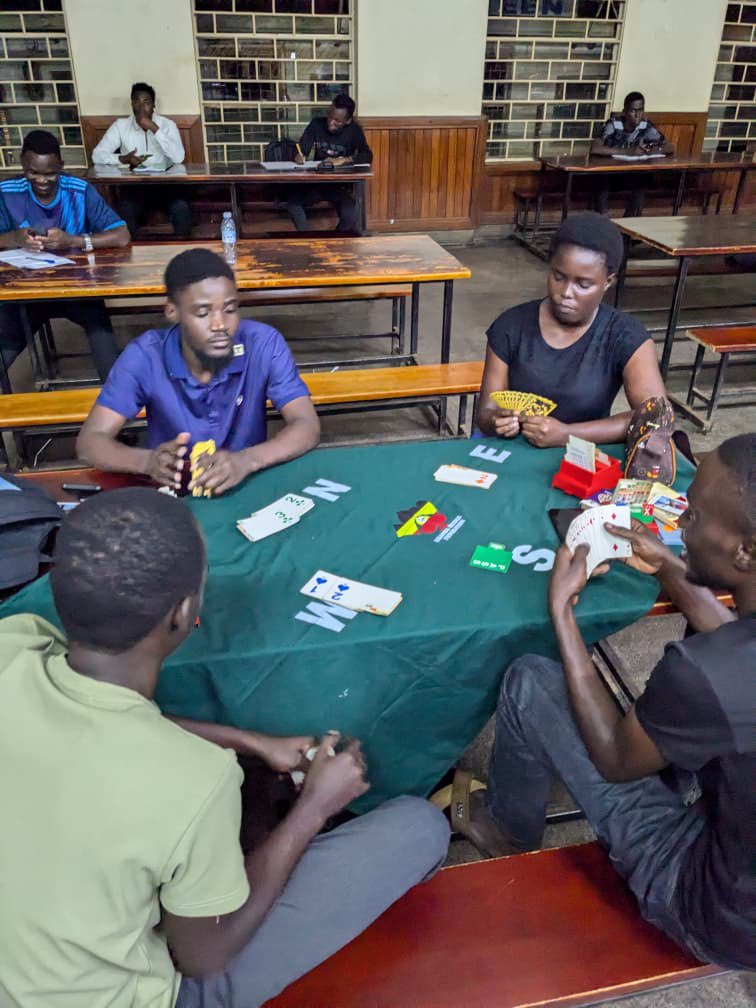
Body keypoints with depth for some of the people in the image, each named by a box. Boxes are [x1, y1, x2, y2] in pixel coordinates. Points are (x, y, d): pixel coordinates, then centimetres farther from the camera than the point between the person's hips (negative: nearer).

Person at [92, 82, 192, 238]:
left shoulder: (167, 124, 2)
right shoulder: (120, 125, 5)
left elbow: (178, 158, -14)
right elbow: (97, 155, 0)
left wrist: (153, 128, -16)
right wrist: (123, 159, -18)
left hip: (164, 185, 0)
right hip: (134, 186, 1)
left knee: (181, 209, -31)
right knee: (125, 211, -32)